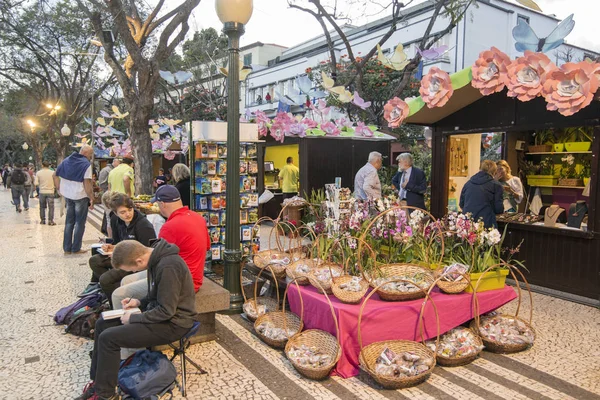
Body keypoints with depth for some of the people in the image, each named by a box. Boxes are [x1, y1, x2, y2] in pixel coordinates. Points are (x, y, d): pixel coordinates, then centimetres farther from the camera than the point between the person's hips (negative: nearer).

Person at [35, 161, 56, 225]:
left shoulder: (38, 173, -1)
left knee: (42, 207, 13)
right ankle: (50, 221, -2)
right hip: (50, 192, -2)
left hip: (42, 192, 2)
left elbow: (36, 183, -5)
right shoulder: (53, 172, -4)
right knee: (51, 207, 1)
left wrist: (40, 186, 14)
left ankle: (42, 220, 17)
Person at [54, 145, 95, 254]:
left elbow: (55, 175, 13)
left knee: (69, 222, 14)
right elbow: (87, 183, -18)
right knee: (80, 223, 4)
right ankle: (76, 249, 8)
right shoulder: (86, 164, -12)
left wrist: (59, 189, 16)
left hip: (68, 196, 6)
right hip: (81, 196, -6)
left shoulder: (66, 161, 10)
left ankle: (67, 248, 18)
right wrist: (91, 198, -13)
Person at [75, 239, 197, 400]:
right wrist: (140, 302, 1)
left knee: (108, 338, -14)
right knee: (102, 324, 9)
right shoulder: (156, 257, 1)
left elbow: (166, 311, -25)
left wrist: (133, 318, -15)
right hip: (160, 311, 10)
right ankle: (97, 381, 19)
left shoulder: (168, 267, -29)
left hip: (173, 322, -10)